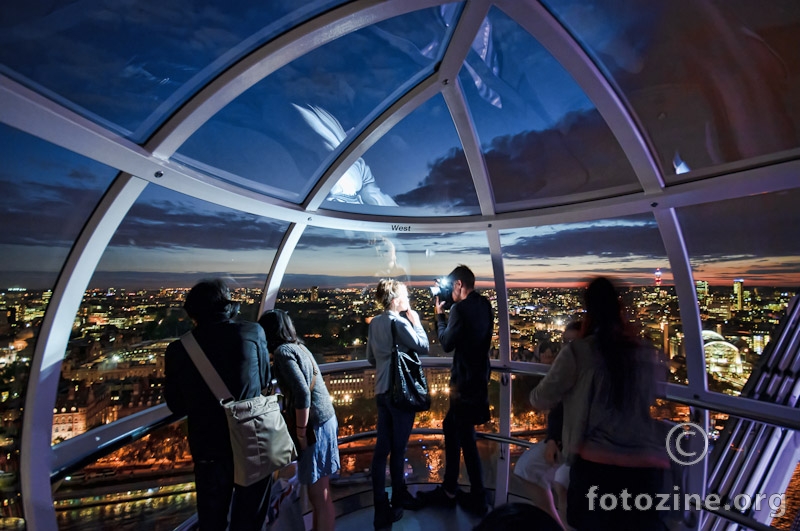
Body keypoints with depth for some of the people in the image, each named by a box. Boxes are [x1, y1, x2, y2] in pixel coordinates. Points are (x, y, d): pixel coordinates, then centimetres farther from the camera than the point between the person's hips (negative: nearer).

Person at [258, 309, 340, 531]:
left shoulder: (282, 351, -15)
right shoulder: (298, 346, 9)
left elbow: (302, 394, -23)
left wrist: (300, 432, -13)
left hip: (315, 424, -8)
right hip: (324, 419, 8)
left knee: (319, 495, 8)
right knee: (317, 490, 23)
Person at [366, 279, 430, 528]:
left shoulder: (375, 322, 5)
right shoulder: (399, 322, -18)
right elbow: (423, 347, -15)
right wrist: (416, 321, -7)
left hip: (382, 390, 7)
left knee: (382, 447, 13)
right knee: (398, 448, 11)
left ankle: (381, 506, 24)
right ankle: (399, 498, 31)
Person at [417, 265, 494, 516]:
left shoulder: (460, 308, -21)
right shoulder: (484, 305, 5)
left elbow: (446, 343, -14)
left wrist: (440, 315, -4)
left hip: (465, 382, -9)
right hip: (478, 377, 9)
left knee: (466, 439, 9)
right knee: (451, 427, 20)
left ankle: (478, 498, 27)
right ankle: (449, 489, 31)